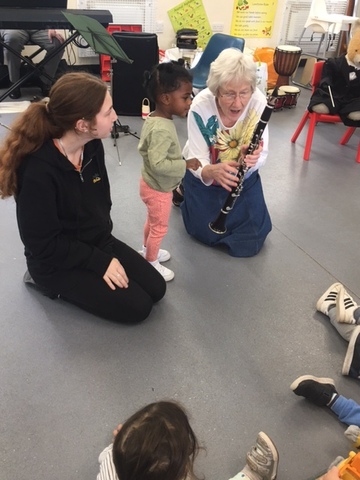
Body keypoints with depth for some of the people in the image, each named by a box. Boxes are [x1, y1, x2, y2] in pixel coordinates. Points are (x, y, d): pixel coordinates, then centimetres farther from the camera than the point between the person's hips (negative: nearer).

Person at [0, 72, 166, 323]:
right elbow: (44, 244, -23)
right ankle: (54, 284, 7)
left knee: (156, 288, 3)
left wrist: (105, 248, -2)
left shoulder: (93, 145, -8)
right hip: (56, 262, -7)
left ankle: (88, 279, 17)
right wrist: (100, 261, -19)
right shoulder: (38, 172, -31)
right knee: (137, 306, -9)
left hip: (97, 242, 7)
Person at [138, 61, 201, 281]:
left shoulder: (154, 119, -2)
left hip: (152, 184, 9)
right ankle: (151, 264, 30)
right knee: (159, 227, 10)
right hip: (158, 188, -9)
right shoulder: (162, 129, -32)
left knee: (152, 222, 27)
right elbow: (157, 163, -36)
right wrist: (185, 164, -28)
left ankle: (147, 251, 49)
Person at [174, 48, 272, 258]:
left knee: (252, 236, 6)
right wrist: (212, 171, -53)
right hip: (203, 173, -2)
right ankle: (183, 190, 31)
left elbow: (262, 155, -22)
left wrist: (253, 159, -47)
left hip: (243, 175, 2)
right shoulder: (201, 106, -32)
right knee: (208, 232, 5)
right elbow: (197, 161, -29)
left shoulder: (258, 103, -28)